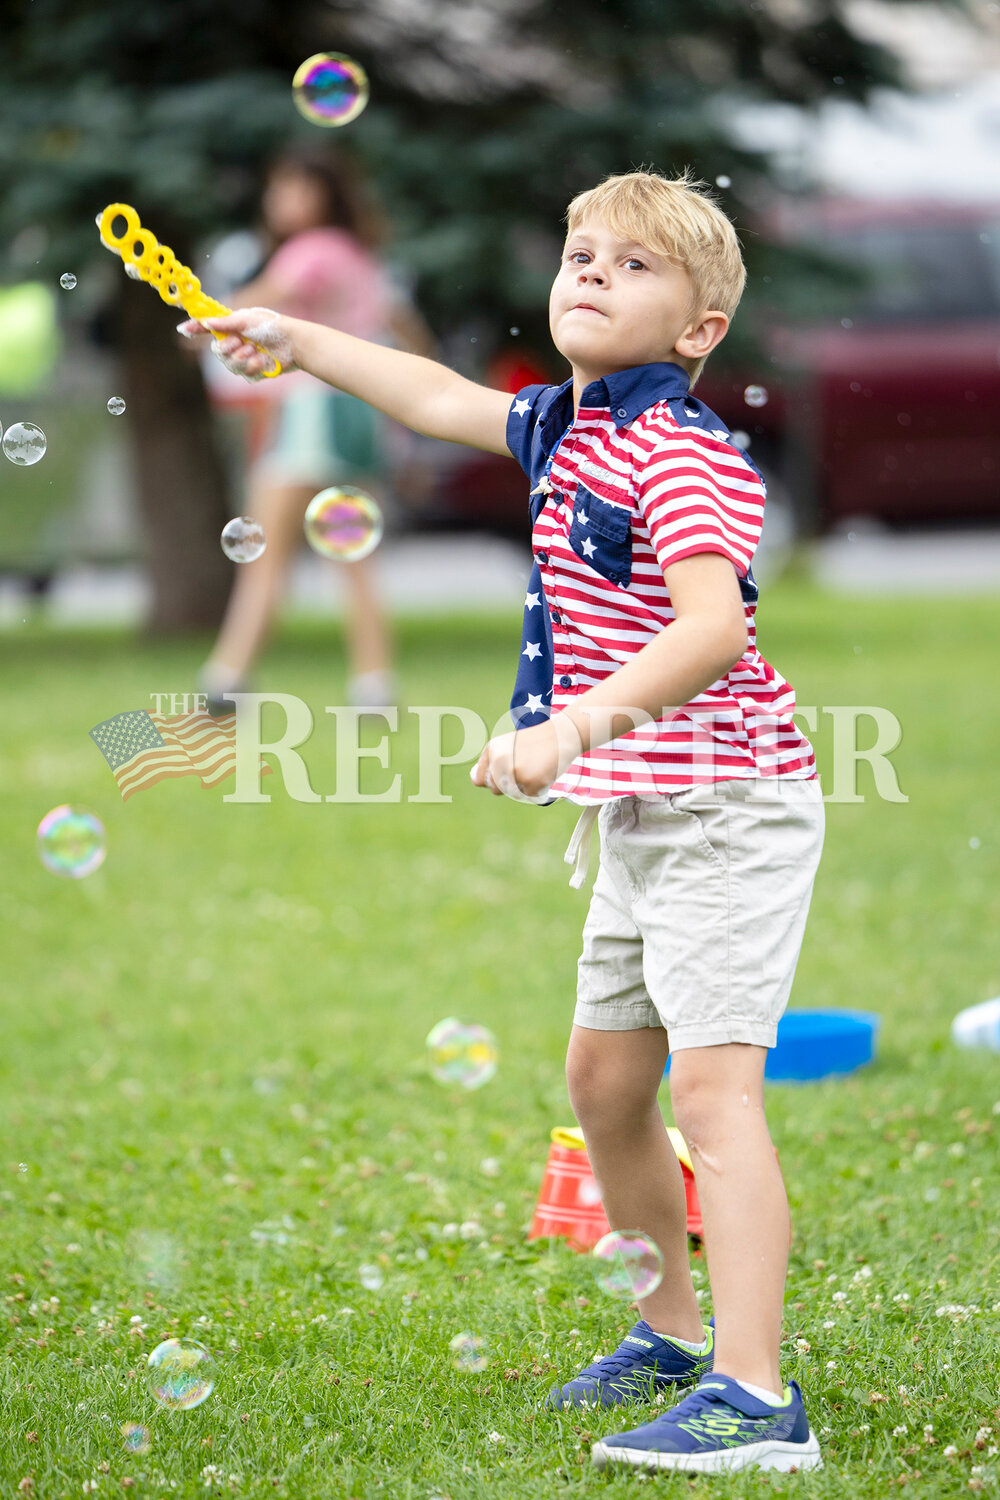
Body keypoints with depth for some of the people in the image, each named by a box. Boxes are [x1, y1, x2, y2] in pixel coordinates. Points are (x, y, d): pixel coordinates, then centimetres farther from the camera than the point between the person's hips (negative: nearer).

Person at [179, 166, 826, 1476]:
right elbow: (438, 399, 30)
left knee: (713, 1080, -18)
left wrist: (578, 726, -43)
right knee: (604, 1078, 18)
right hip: (638, 816, 10)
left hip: (728, 804, -10)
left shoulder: (682, 454, -19)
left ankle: (755, 1399, -22)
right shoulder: (564, 427, 11)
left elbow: (713, 628, -33)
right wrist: (298, 339, 31)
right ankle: (673, 1332, 36)